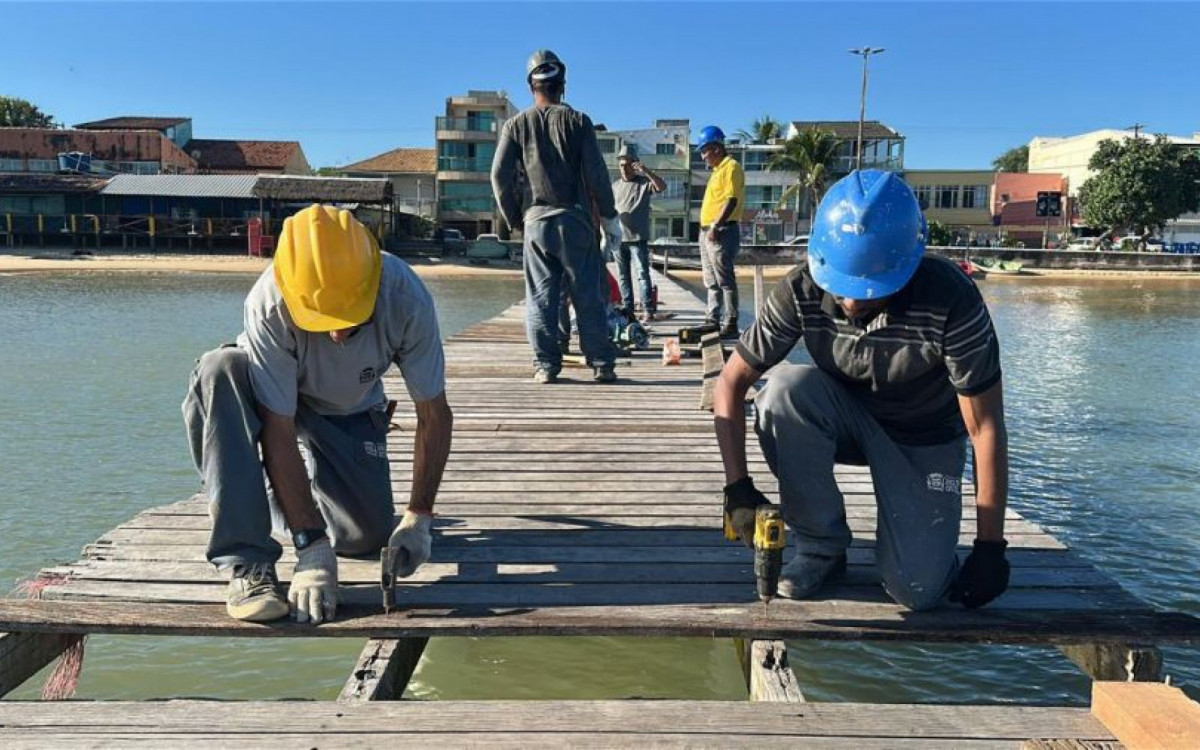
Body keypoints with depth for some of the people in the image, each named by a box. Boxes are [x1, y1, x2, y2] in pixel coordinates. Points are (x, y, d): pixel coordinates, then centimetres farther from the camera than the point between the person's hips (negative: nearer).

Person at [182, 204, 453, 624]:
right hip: (270, 395, -1)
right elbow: (278, 434, -34)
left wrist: (418, 519, -25)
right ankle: (246, 564, -31)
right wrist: (312, 546, -36)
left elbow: (435, 417, -22)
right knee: (218, 371, -36)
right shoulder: (268, 305, -37)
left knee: (367, 537, -10)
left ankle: (281, 495, 24)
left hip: (351, 412, 2)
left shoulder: (407, 300, -33)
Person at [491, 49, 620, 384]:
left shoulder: (517, 125, 4)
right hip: (575, 219, -1)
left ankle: (545, 366, 5)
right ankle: (602, 365, 5)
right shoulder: (577, 121, 0)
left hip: (536, 221, 1)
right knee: (587, 296, 3)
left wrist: (514, 218, 10)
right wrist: (609, 215, 5)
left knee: (540, 297, 6)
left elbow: (500, 175, 0)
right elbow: (596, 172, -4)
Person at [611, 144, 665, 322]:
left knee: (642, 274, -8)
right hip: (619, 238, 5)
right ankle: (627, 309, 16)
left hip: (638, 238, -5)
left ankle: (648, 310, -8)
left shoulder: (644, 183, 1)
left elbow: (662, 186, -17)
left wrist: (646, 171, -27)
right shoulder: (615, 186, 15)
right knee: (623, 276, 9)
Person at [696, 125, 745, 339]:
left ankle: (730, 324, -9)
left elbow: (732, 200, -19)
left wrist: (716, 226, -25)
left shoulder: (731, 167, -9)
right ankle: (713, 319, 20)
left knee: (725, 280, -10)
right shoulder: (717, 170, 20)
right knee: (712, 281, 13)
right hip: (708, 232, 10)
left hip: (722, 232, -10)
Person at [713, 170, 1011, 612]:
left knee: (917, 591, -18)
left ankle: (918, 531, 20)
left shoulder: (951, 302, -30)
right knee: (784, 390, -32)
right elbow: (732, 381, -17)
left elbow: (986, 429, -22)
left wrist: (990, 548, -18)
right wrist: (738, 489, -26)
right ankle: (822, 546, -11)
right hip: (848, 421, 2)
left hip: (924, 439, -2)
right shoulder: (802, 291, -24)